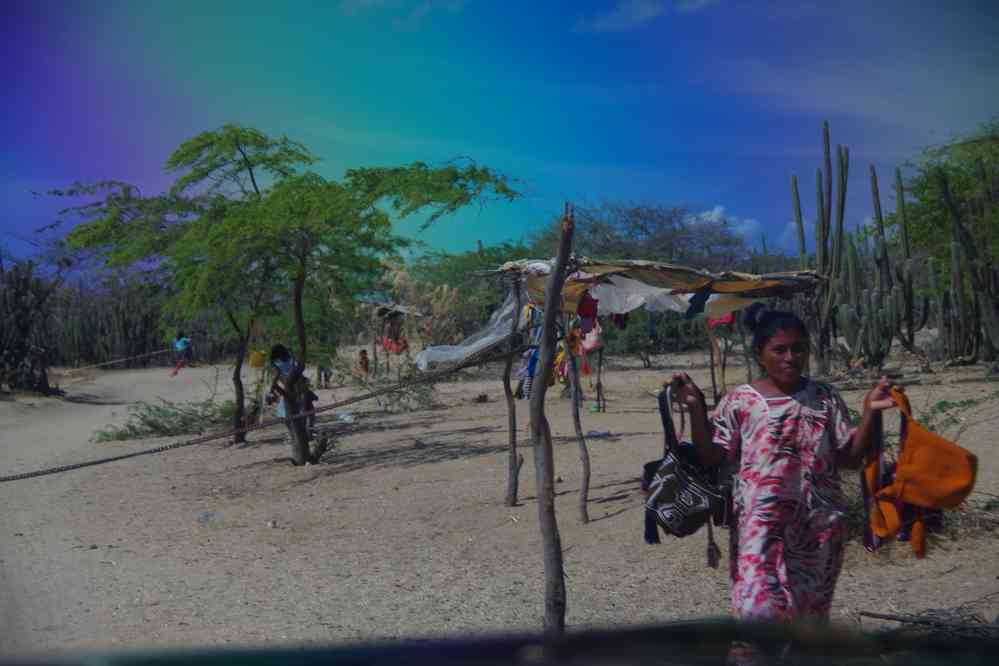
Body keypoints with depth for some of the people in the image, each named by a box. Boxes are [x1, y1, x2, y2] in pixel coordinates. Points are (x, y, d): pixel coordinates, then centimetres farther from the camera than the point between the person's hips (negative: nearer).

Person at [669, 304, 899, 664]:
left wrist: (871, 413, -7)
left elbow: (851, 457, 5)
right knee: (758, 607, -14)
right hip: (760, 526, -3)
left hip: (818, 527, 3)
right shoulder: (740, 401, -1)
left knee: (809, 608, 13)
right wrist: (696, 408, -14)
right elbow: (710, 457, -4)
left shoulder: (824, 398, 5)